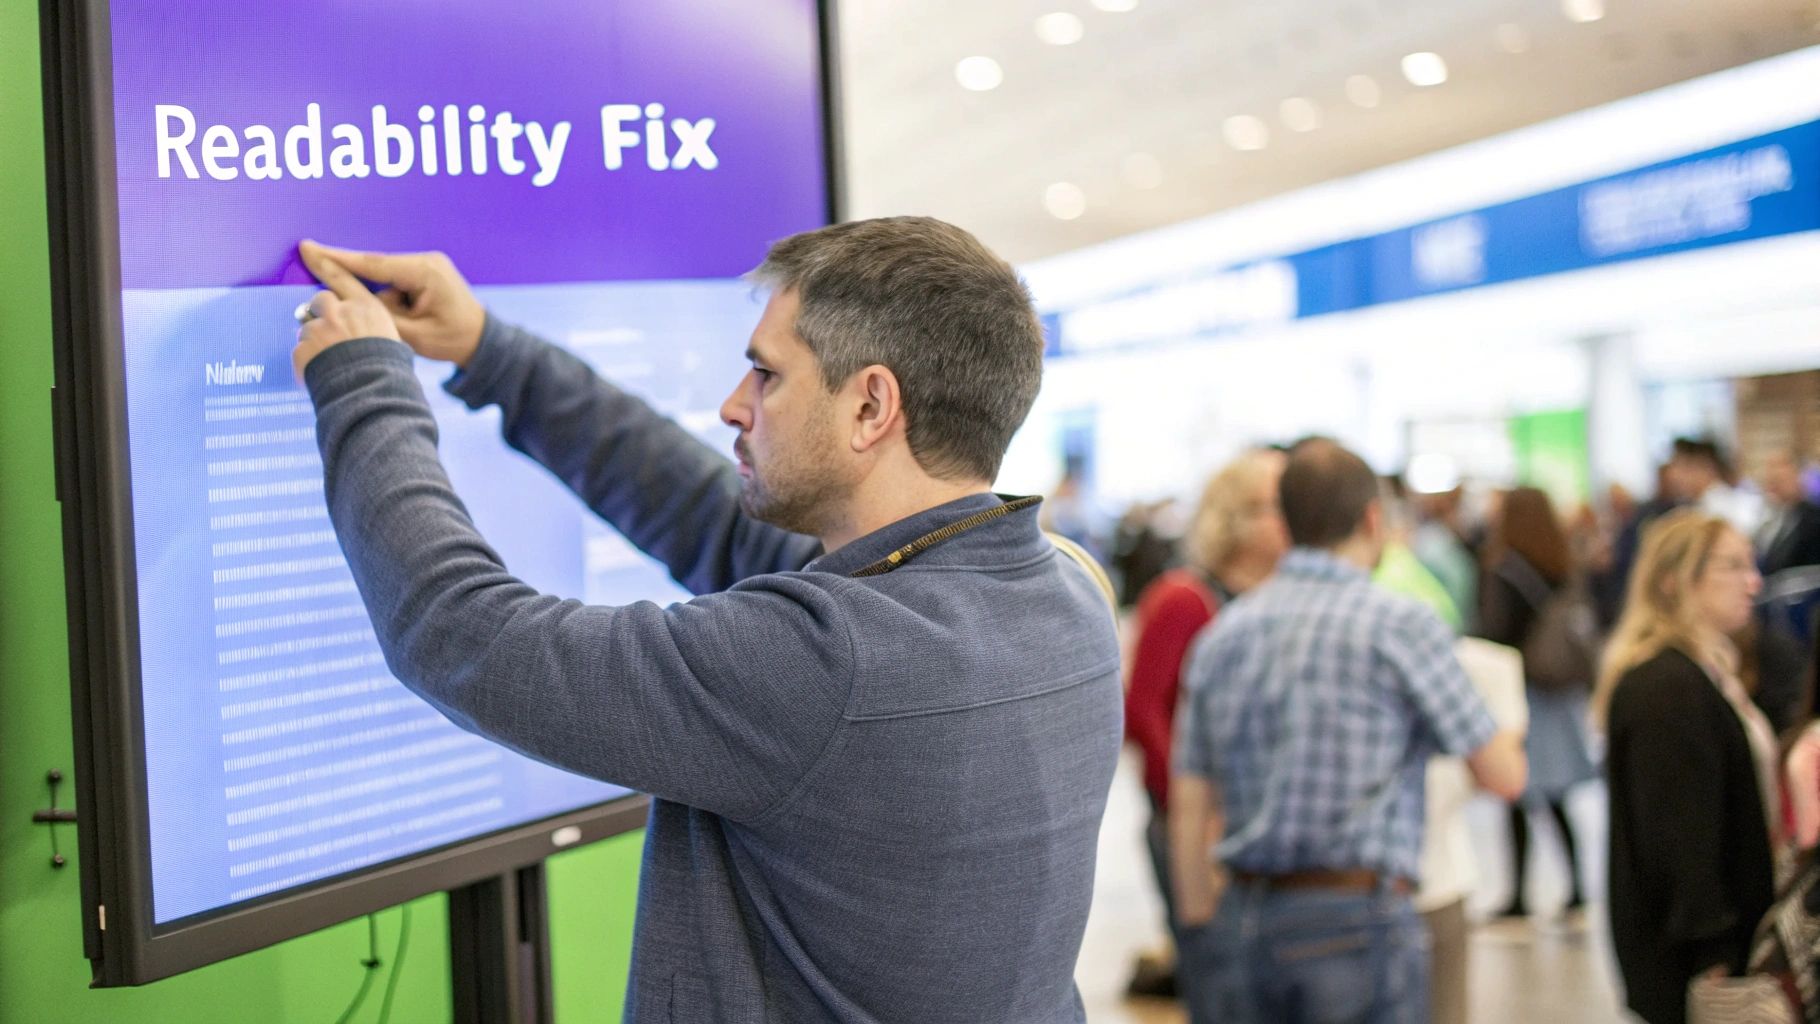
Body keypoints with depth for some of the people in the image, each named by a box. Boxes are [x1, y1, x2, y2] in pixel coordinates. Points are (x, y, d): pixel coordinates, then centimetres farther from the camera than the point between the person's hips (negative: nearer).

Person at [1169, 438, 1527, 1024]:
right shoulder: (1401, 625, -4)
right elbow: (1502, 776, 1)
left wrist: (1201, 937, 17)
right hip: (1356, 923, -5)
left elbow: (1188, 810, 10)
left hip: (1240, 917, 5)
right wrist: (1508, 740, 25)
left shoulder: (1223, 633, 9)